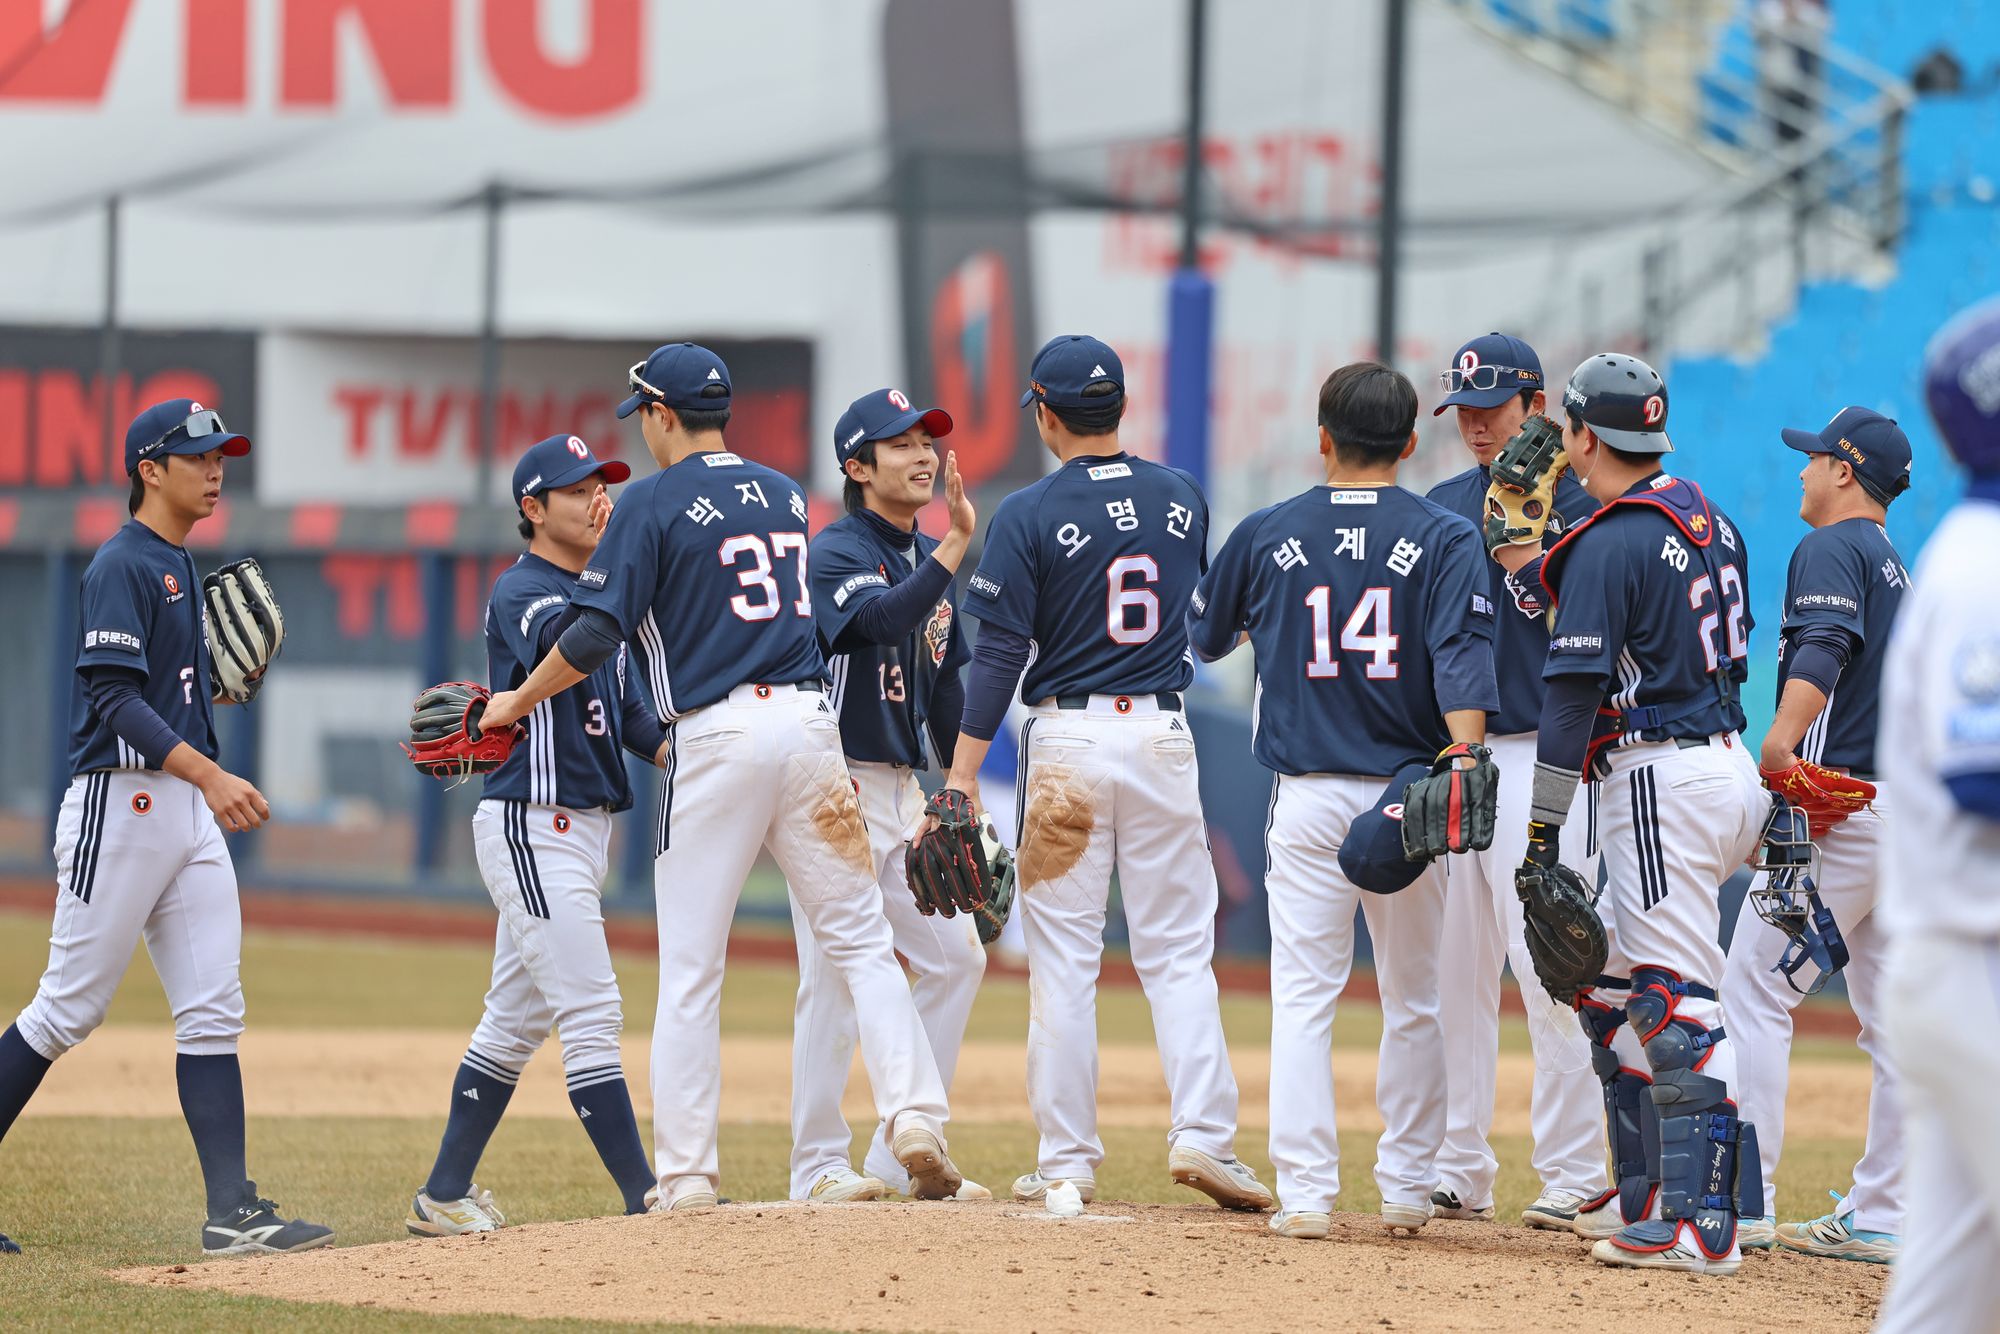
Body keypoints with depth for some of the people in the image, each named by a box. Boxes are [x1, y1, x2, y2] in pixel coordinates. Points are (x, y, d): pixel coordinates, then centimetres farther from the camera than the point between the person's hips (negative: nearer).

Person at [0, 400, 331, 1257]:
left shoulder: (180, 567, 18)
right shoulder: (121, 566, -10)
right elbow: (115, 699, -20)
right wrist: (211, 776, -28)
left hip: (188, 810, 9)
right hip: (119, 801, -9)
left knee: (213, 1013, 0)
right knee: (69, 1008, -4)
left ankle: (232, 1211, -4)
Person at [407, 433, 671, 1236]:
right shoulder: (522, 592, -12)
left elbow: (626, 709, 16)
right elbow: (564, 642, -34)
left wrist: (674, 751, -2)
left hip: (584, 826, 10)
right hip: (533, 828, -10)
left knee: (517, 1019, 13)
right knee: (591, 1013, -12)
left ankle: (444, 1196, 20)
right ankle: (644, 1199, -16)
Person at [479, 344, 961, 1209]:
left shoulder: (654, 502, -3)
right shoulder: (784, 495, 16)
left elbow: (597, 634, -10)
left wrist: (516, 703, 3)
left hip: (716, 736, -5)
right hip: (808, 718, 5)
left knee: (690, 971, 0)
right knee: (861, 940, 8)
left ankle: (685, 1175, -1)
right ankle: (915, 1120, -7)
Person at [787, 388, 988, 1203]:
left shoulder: (928, 561, 14)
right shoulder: (837, 552, -11)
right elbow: (881, 619, -32)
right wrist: (956, 547, -37)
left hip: (904, 791, 9)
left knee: (956, 957, 8)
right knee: (836, 976, -8)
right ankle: (819, 1166, -2)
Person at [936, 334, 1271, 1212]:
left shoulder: (1029, 516, -9)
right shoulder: (1182, 500, 5)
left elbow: (1000, 653, -11)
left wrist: (963, 776, -9)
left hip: (1067, 737, -3)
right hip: (1163, 736, 3)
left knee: (1063, 958, 2)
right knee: (1178, 949, 7)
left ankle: (1067, 1158, 2)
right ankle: (1201, 1131, -6)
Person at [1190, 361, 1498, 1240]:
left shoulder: (1267, 535, 3)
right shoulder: (1445, 540, -2)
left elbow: (1203, 635, 19)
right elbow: (1462, 661, -16)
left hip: (1306, 797, 0)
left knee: (1302, 995, 0)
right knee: (1413, 1000, 13)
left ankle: (1304, 1192, -10)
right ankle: (1406, 1188, 16)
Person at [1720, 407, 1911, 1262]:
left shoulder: (1831, 549, -6)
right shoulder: (1897, 569, 23)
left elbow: (1823, 650, -23)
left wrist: (1779, 750, -36)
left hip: (1843, 801, -9)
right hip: (1907, 801, 9)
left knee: (1755, 989, -8)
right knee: (1893, 1015, 8)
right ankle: (1883, 1217, 10)